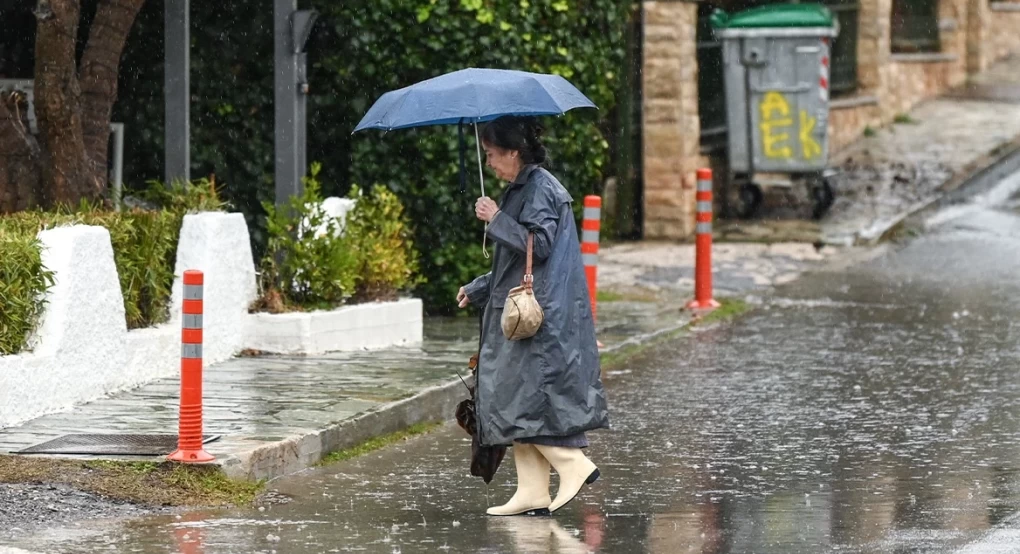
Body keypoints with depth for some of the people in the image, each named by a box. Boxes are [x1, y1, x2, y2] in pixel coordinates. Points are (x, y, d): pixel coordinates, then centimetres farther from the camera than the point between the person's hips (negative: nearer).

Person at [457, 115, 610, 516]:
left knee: (523, 395, -12)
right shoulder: (522, 189, 18)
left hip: (540, 313, -10)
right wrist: (478, 289, 27)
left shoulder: (540, 189, -12)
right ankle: (532, 491, 6)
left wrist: (497, 219, -15)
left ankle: (573, 464, -9)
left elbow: (538, 245, -21)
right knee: (516, 397, 7)